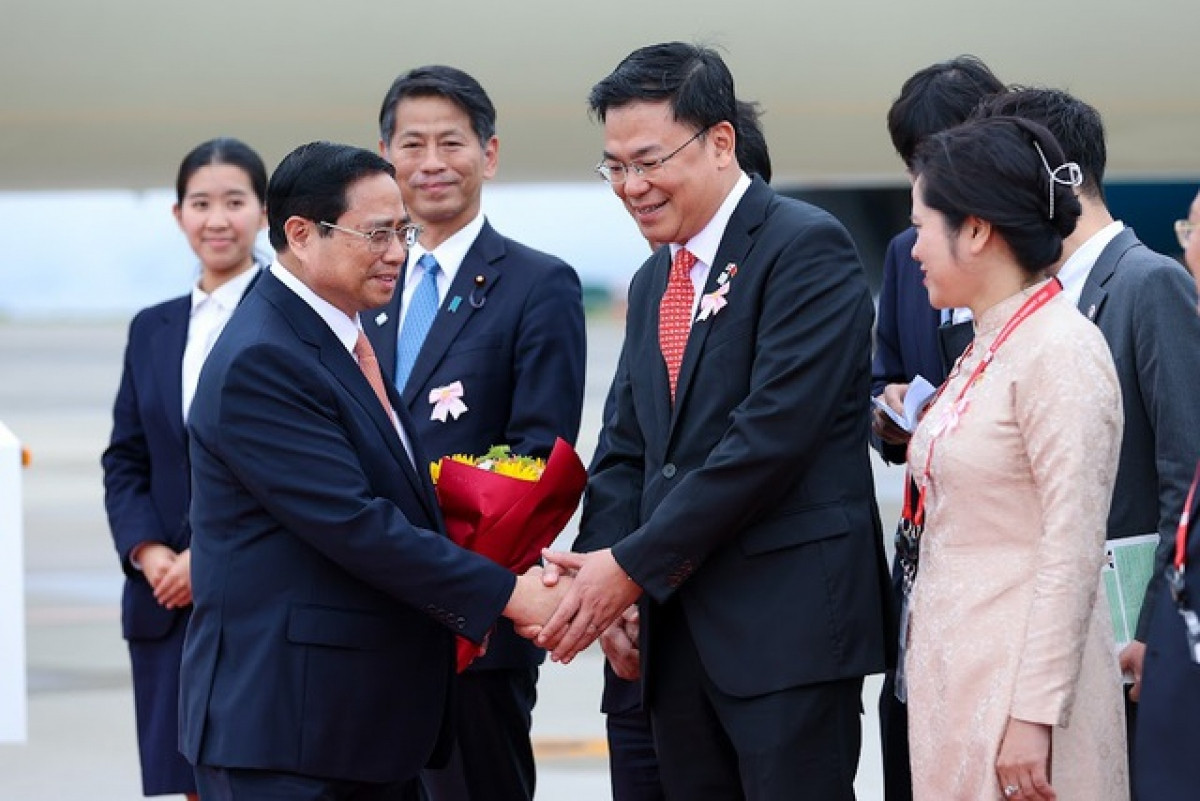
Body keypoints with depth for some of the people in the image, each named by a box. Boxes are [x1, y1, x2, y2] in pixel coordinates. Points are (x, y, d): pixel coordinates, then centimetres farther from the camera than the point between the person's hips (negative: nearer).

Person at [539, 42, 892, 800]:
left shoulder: (806, 248, -9)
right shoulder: (655, 282, 19)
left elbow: (772, 434, -18)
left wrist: (634, 565, -15)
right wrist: (601, 571, -3)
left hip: (791, 623, -8)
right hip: (679, 628, 8)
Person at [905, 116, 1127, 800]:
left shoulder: (1061, 351, -14)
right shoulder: (987, 348, 13)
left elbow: (1073, 549, -19)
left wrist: (1033, 714, -21)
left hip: (1019, 674, -9)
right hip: (957, 668, 9)